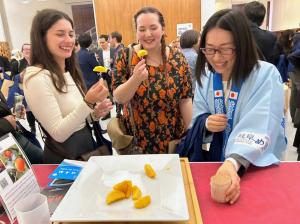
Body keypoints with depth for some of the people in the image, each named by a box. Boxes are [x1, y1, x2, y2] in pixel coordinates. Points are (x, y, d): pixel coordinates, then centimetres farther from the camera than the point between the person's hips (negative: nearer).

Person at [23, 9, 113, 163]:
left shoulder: (69, 72, 4)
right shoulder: (37, 78, -22)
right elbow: (58, 134, -24)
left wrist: (94, 113, -7)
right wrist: (88, 103, -34)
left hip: (88, 145, 8)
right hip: (64, 158, -8)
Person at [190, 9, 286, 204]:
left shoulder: (266, 75, -15)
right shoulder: (205, 75, -2)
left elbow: (258, 129, -26)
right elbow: (197, 120, 3)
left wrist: (233, 163, -41)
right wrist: (206, 123, -18)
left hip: (257, 168, -4)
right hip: (214, 162, 4)